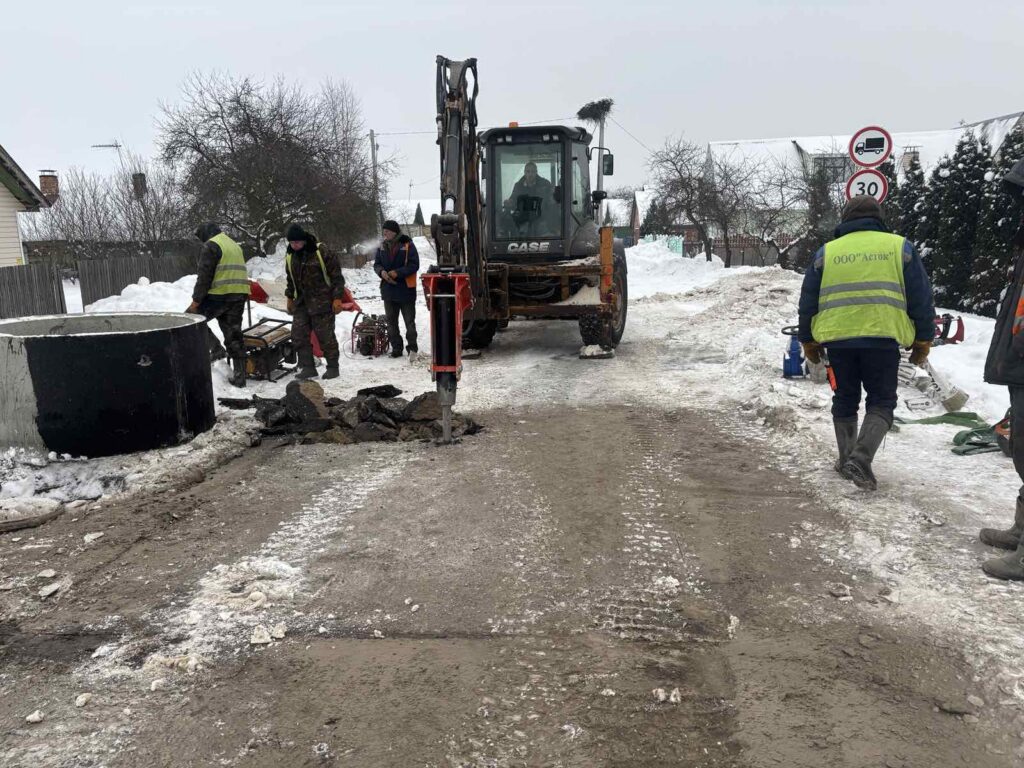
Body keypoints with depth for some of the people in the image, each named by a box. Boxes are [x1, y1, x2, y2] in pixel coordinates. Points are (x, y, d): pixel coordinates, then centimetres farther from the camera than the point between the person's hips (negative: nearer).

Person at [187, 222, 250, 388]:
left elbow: (204, 276, -12)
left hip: (219, 295, -8)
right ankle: (239, 376, 10)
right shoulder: (235, 245, 23)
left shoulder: (211, 246, -5)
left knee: (192, 317, 11)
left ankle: (216, 349, -1)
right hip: (239, 295, 8)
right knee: (234, 335, 10)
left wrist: (196, 301, -9)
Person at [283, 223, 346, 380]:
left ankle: (333, 367, 13)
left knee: (325, 336, -1)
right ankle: (308, 367, 10)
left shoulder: (322, 253, -14)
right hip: (301, 302, 6)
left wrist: (337, 298, -13)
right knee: (298, 335, 1)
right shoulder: (290, 256, 6)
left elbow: (337, 277, -11)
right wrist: (290, 297, 20)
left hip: (322, 302, -6)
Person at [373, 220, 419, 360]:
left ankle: (412, 347, 12)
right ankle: (396, 348, 17)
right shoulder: (382, 246, 6)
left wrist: (398, 272, -22)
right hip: (388, 289, 5)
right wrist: (382, 272, -12)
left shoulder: (407, 245, -9)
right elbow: (377, 264, 11)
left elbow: (414, 265, -13)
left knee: (409, 320, 3)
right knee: (391, 321, 9)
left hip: (406, 290, -5)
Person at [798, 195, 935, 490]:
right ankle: (861, 458, -11)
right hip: (882, 338, -1)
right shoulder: (899, 247, 8)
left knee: (845, 401, 16)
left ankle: (847, 460, 20)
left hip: (838, 339, 2)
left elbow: (808, 302, 12)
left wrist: (808, 342, 20)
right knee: (881, 401, 7)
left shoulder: (826, 252, 10)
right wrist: (923, 341, 14)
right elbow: (922, 299, 7)